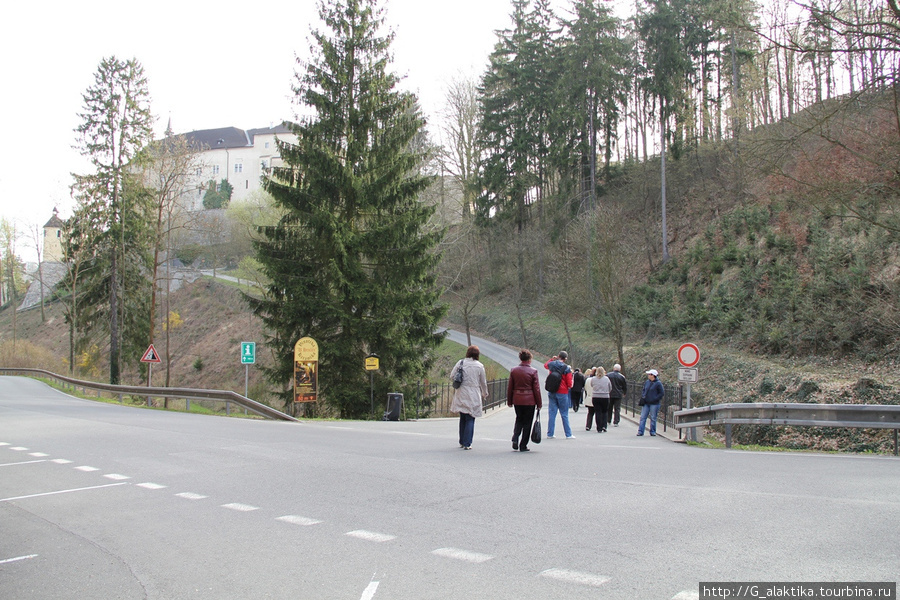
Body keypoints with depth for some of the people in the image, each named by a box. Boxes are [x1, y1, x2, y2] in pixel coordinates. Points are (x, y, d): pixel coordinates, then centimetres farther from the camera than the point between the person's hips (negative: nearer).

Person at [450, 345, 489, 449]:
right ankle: (467, 444, -2)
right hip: (473, 396, -3)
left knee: (462, 418, 15)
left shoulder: (460, 363, 1)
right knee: (470, 419, 1)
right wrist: (484, 394, 22)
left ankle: (461, 442, 22)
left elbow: (452, 376, 2)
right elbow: (483, 382, 5)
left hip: (461, 395, 3)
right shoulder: (479, 366, -4)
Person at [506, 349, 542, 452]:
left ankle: (515, 439, 1)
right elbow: (536, 388, -6)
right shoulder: (533, 371, -8)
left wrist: (509, 401, 15)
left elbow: (510, 387, 6)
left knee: (519, 419, 21)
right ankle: (523, 446, 10)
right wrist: (539, 403, 1)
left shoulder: (514, 370, 1)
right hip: (529, 400, -3)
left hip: (517, 400, 3)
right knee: (527, 422, 8)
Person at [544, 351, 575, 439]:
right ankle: (568, 434, 9)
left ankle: (550, 434, 9)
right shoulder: (567, 368, -11)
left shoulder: (551, 365, 1)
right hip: (562, 393, -4)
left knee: (552, 413, 8)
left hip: (552, 392, 4)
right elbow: (569, 384, -9)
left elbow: (545, 365, 27)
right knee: (564, 414, 4)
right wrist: (569, 387, 11)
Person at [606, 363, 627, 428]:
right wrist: (624, 393, 20)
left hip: (609, 394, 1)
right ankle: (615, 422, -2)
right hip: (618, 395, -1)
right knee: (617, 409, 3)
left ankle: (608, 421, 19)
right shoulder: (622, 377, -4)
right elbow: (625, 387, 4)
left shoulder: (608, 375, -2)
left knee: (609, 408, 14)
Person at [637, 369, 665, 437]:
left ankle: (652, 432, 15)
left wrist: (655, 399, -13)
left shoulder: (658, 383, -8)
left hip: (654, 404, -5)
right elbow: (643, 390, 22)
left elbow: (662, 393, -7)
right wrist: (643, 397, 5)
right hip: (646, 403, 5)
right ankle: (640, 431, 2)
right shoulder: (646, 382, 9)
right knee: (643, 417, 1)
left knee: (653, 418, 3)